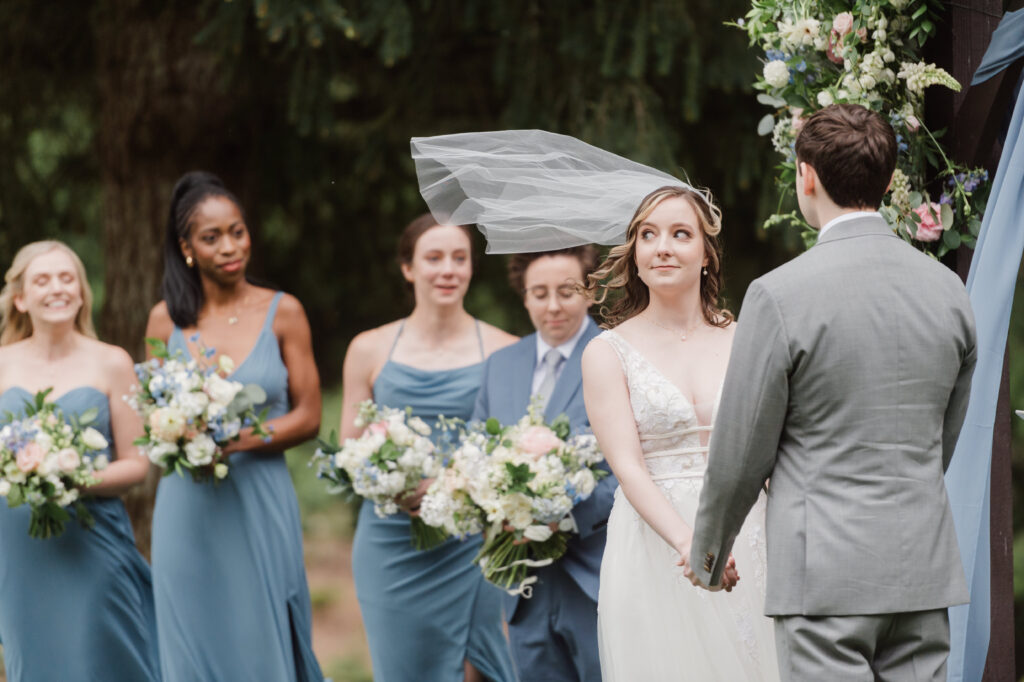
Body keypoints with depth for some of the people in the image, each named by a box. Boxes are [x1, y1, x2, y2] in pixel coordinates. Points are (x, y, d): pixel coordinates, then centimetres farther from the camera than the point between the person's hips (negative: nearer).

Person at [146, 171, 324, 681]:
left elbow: (308, 416, 0)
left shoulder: (282, 313, 1)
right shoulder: (166, 319, 5)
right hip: (188, 510, 1)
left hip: (261, 505, -1)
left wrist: (237, 441, -14)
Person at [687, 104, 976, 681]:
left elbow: (742, 453, -4)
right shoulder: (948, 289, 5)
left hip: (829, 568, -5)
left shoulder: (781, 295, -12)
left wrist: (708, 552, 11)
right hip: (925, 568, 5)